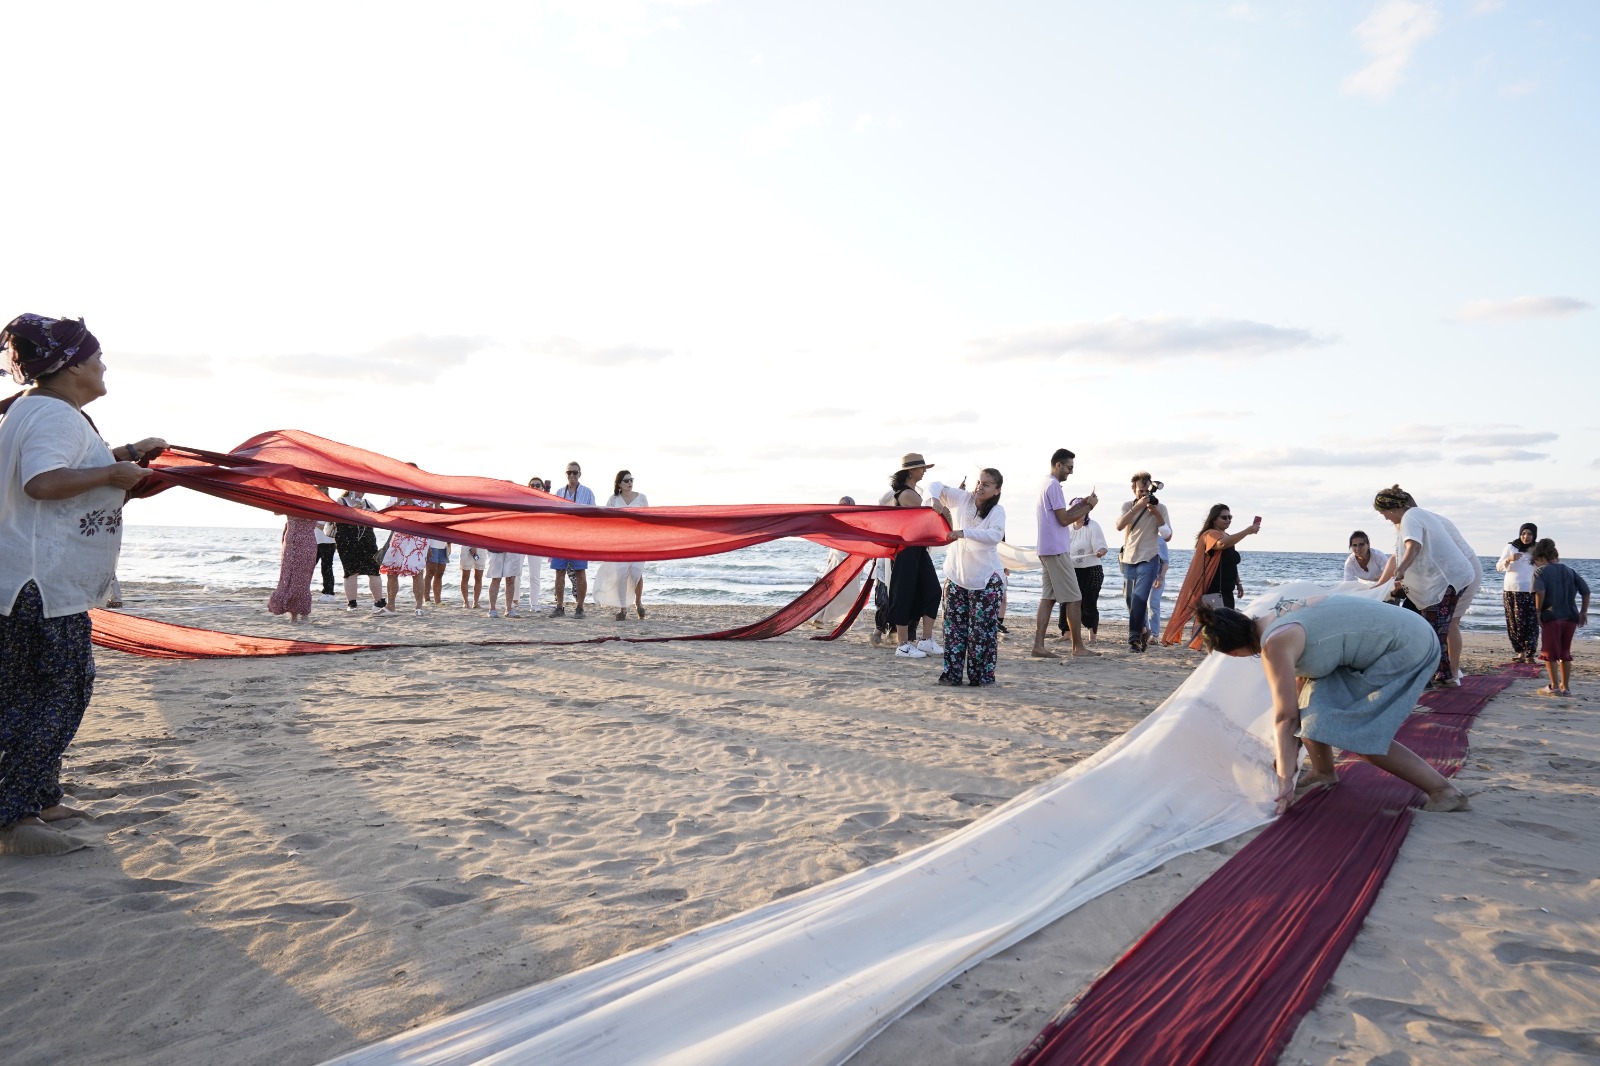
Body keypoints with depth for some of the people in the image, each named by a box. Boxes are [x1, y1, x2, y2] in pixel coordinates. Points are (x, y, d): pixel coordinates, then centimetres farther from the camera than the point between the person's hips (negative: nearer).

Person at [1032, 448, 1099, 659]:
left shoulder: (1046, 485, 18)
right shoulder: (1054, 486, -13)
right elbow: (1064, 519, -16)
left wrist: (1081, 505, 12)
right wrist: (1088, 507, -7)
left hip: (1047, 550, 10)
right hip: (1057, 550, -10)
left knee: (1048, 597, 6)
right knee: (1074, 598, -3)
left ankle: (1038, 646, 1)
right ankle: (1078, 646, 3)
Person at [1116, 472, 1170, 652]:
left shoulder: (1160, 507, -1)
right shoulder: (1128, 506, 3)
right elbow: (1119, 526, -16)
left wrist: (1156, 513, -16)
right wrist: (1137, 506, -23)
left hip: (1148, 559, -3)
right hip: (1129, 558, 3)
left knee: (1139, 598, -17)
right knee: (1129, 599, 12)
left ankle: (1134, 637, -15)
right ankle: (1142, 630, 31)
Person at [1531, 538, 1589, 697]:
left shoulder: (1540, 571, -3)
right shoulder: (1570, 570, 12)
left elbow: (1540, 592, -19)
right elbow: (1586, 591, 7)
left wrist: (1538, 612, -10)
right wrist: (1583, 612, 14)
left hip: (1551, 617, -5)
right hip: (1570, 617, 5)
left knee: (1550, 654, 6)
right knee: (1565, 653, 16)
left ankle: (1554, 687, 7)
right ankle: (1566, 687, 19)